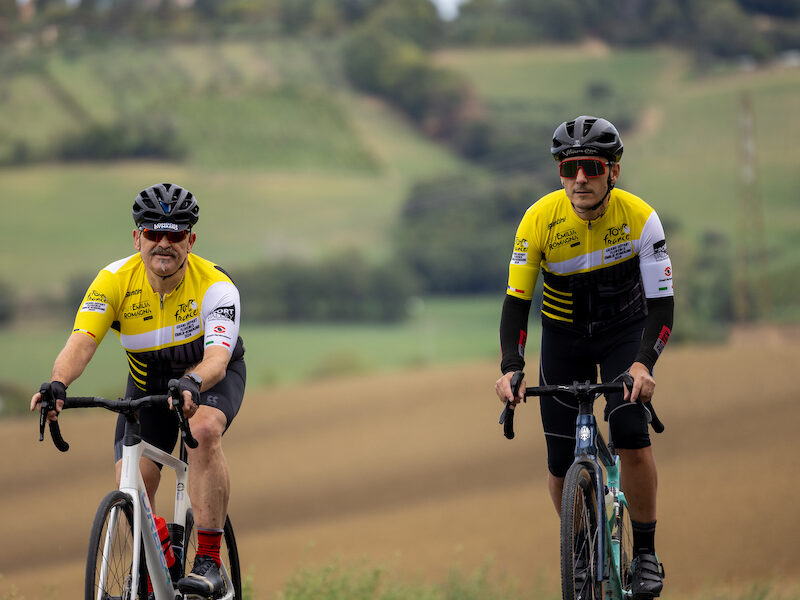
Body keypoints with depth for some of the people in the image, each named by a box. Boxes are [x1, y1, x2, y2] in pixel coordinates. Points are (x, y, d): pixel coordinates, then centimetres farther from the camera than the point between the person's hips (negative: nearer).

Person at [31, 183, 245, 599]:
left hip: (213, 376, -3)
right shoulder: (114, 281, -25)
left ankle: (209, 563, -31)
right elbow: (81, 342, -37)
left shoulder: (215, 286, -31)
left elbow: (217, 358, -43)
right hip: (148, 379, 3)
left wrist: (191, 384, -66)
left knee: (205, 428, -36)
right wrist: (57, 384, -58)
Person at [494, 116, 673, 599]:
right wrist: (511, 369, -34)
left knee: (631, 434, -23)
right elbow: (516, 302, -19)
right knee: (562, 464, -3)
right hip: (564, 337, 1)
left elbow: (662, 304, -24)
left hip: (625, 331, -1)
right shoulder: (540, 220, -22)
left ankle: (646, 552, -7)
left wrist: (644, 364, -41)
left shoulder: (639, 218, -24)